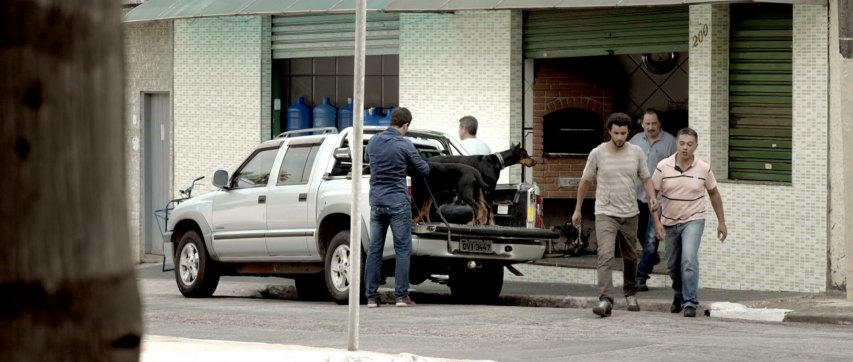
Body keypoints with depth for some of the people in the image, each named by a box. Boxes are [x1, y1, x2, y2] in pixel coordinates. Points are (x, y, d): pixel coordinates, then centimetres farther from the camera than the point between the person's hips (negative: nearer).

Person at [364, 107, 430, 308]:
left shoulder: (373, 141, 6)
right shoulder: (404, 144, -9)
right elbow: (424, 169, -1)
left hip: (376, 200, 5)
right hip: (397, 201, -5)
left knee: (374, 249, 7)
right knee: (402, 249, 1)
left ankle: (371, 296, 6)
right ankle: (401, 295, -3)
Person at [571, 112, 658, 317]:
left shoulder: (636, 153, 1)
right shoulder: (598, 154, -5)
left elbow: (646, 178, 7)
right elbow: (585, 181, 5)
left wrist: (652, 197, -13)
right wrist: (577, 209, 9)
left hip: (630, 214, 3)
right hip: (605, 213, -3)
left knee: (630, 258, 16)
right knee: (605, 256, -18)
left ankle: (630, 294, 36)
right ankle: (605, 300, -25)